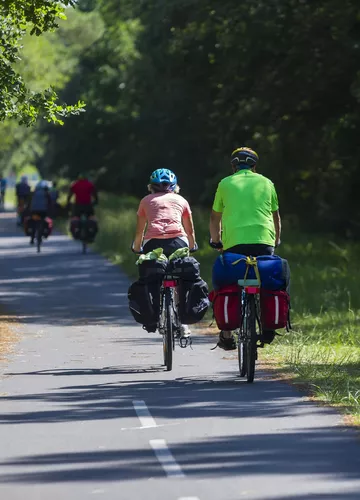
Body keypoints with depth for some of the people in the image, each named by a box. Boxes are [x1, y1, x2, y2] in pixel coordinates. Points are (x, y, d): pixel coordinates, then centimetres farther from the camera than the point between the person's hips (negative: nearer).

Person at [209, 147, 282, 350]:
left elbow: (215, 218, 23)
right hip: (264, 240, 1)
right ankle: (268, 324, 1)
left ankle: (227, 335, 5)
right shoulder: (266, 183, 17)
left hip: (234, 241, -1)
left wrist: (215, 240, 38)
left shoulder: (226, 184, 15)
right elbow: (276, 216, 26)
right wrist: (276, 240, 40)